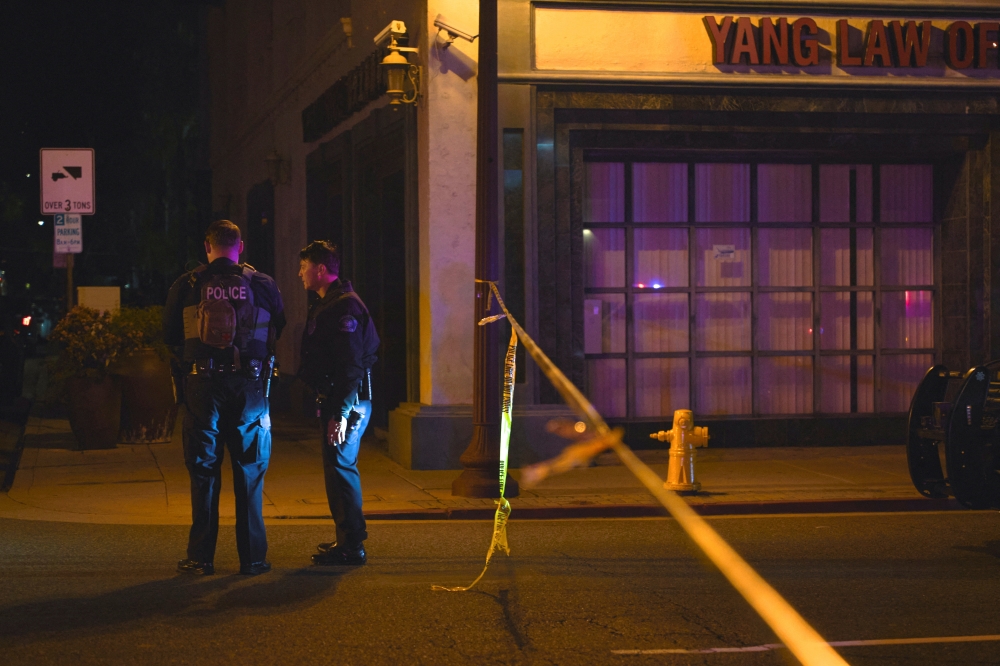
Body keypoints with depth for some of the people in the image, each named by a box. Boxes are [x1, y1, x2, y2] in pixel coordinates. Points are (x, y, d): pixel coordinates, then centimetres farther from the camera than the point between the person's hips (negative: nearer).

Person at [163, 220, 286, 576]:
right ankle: (252, 556, 9)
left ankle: (201, 557, 8)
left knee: (203, 472, 6)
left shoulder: (186, 285, 0)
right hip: (250, 386, 0)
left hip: (202, 384, 0)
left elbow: (169, 336, 7)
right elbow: (280, 334, 11)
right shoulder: (263, 285, 1)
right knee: (250, 473, 7)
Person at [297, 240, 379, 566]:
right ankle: (348, 538, 24)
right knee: (339, 467, 15)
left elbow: (350, 364, -23)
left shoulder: (345, 307, -16)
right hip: (332, 399, 11)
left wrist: (341, 412, -26)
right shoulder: (325, 305, 18)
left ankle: (351, 546, -7)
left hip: (349, 401, -11)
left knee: (340, 467, -10)